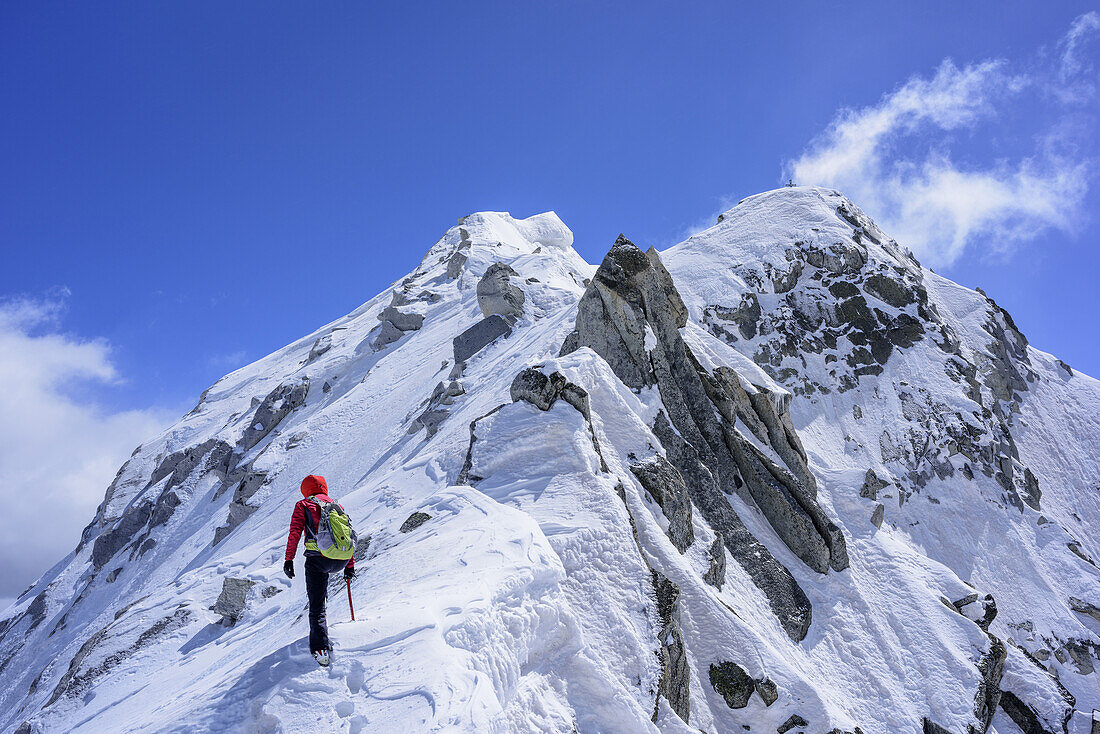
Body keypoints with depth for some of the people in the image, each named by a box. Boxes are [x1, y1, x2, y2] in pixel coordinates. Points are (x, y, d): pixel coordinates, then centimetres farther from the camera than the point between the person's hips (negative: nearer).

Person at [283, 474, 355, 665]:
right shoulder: (337, 507, 23)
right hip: (341, 561, 4)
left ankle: (320, 649, -12)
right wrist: (350, 565, 27)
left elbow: (294, 533, 0)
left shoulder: (303, 505, 13)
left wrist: (289, 559, 3)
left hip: (318, 559, -4)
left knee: (317, 608, 2)